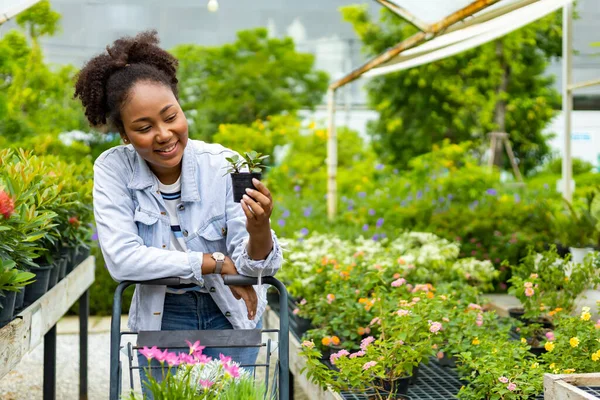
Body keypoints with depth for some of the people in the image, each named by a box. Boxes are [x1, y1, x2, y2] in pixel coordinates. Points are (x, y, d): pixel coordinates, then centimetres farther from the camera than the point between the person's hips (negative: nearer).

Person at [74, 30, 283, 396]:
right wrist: (218, 263, -21)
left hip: (230, 312, 0)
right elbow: (121, 260, -23)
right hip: (162, 317, 0)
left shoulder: (224, 164, -17)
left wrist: (259, 231, -43)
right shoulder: (113, 169, -16)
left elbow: (253, 265, -20)